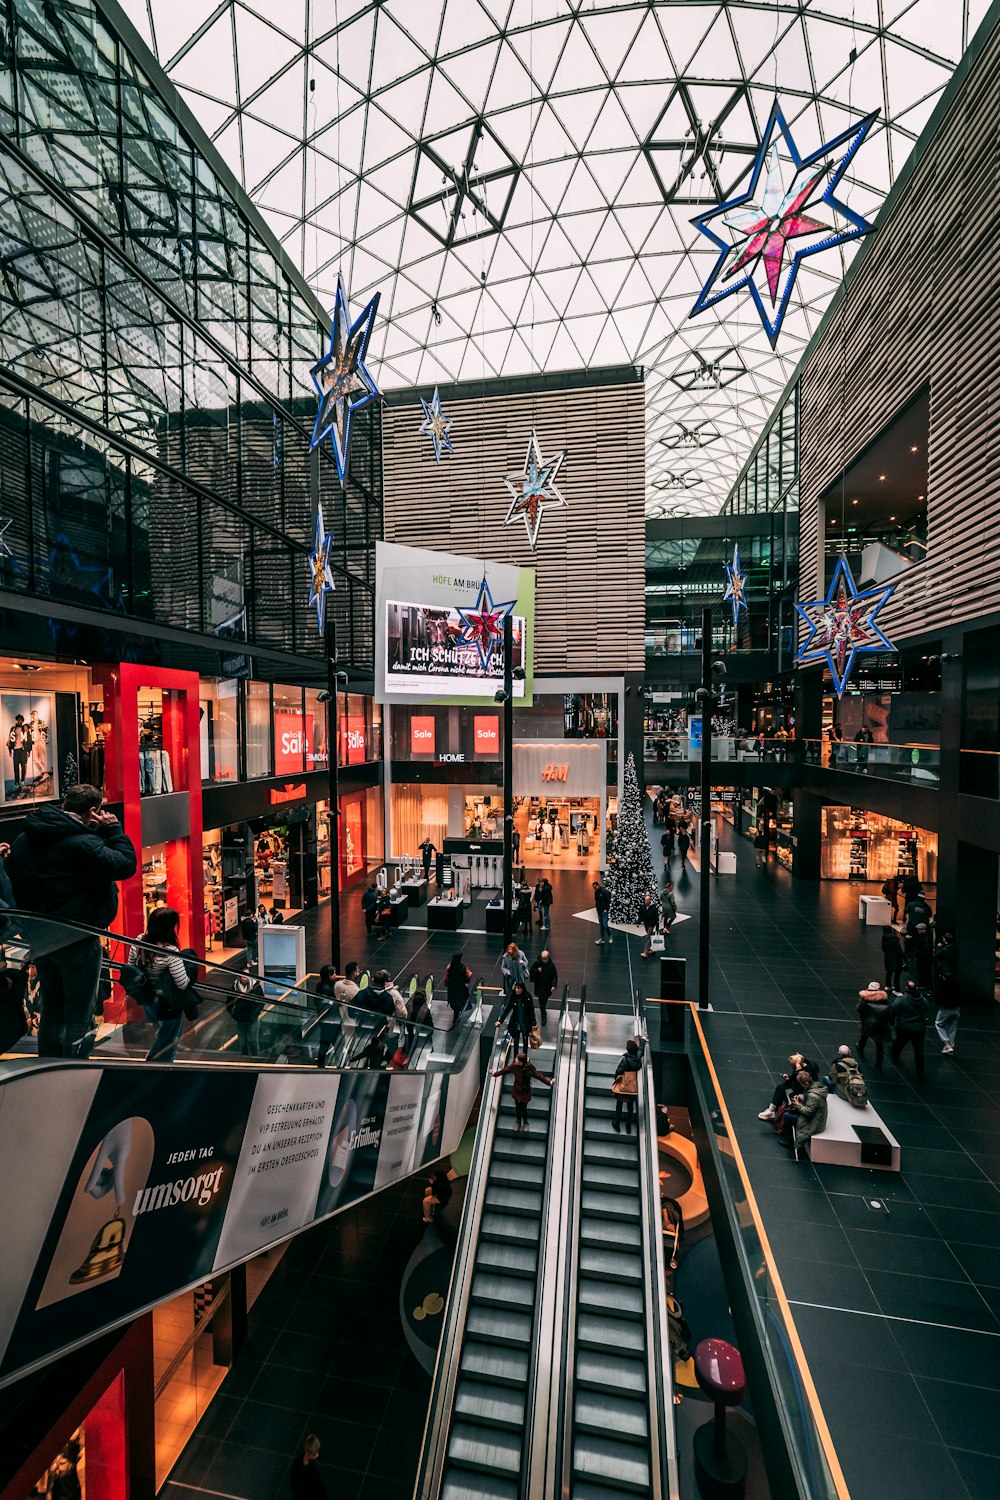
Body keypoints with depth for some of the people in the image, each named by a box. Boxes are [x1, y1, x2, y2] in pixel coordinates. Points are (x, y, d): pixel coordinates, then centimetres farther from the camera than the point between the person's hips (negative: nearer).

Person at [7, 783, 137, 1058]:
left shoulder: (23, 839, 6)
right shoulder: (82, 843, -24)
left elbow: (13, 881, 13)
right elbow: (126, 865, -22)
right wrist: (113, 829, -13)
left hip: (38, 938, 8)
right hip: (77, 941, -8)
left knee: (51, 1012, 22)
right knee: (80, 1017, 5)